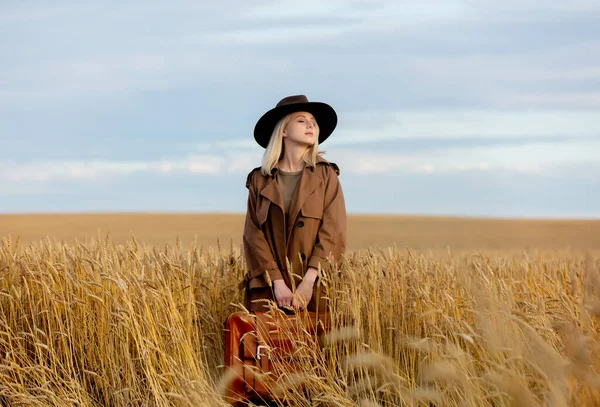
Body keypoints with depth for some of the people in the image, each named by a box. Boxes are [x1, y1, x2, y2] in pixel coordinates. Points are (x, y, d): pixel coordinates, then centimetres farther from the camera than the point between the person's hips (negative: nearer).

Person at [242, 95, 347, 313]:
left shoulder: (326, 175, 5)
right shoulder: (260, 179, 7)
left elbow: (333, 233, -3)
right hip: (269, 288, 1)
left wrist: (308, 282, -14)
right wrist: (278, 283, -11)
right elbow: (254, 235, 1)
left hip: (315, 289, 0)